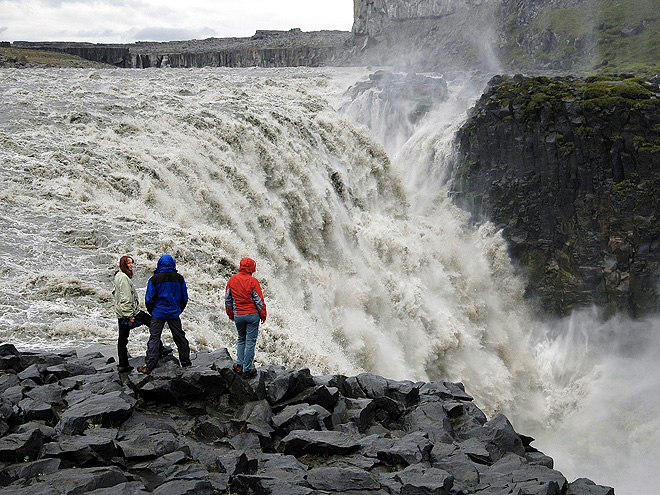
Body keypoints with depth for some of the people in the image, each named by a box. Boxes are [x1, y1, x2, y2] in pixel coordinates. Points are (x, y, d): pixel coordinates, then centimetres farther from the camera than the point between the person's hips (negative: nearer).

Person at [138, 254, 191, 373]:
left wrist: (152, 312, 10)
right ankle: (185, 362, 23)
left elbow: (149, 300, -6)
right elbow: (184, 298, 5)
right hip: (174, 314, 3)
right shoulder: (179, 279, -1)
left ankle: (149, 366, -2)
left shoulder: (154, 279, -9)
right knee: (180, 337, 14)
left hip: (158, 314, -3)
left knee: (154, 339, 1)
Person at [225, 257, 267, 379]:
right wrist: (263, 315, 2)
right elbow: (259, 300, -10)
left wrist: (230, 314, 20)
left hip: (238, 315, 4)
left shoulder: (232, 280, 1)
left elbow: (227, 299, 9)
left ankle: (239, 364, 14)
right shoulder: (253, 281, -13)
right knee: (250, 341, 2)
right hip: (252, 314, -4)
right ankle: (247, 370, 4)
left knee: (241, 339, 22)